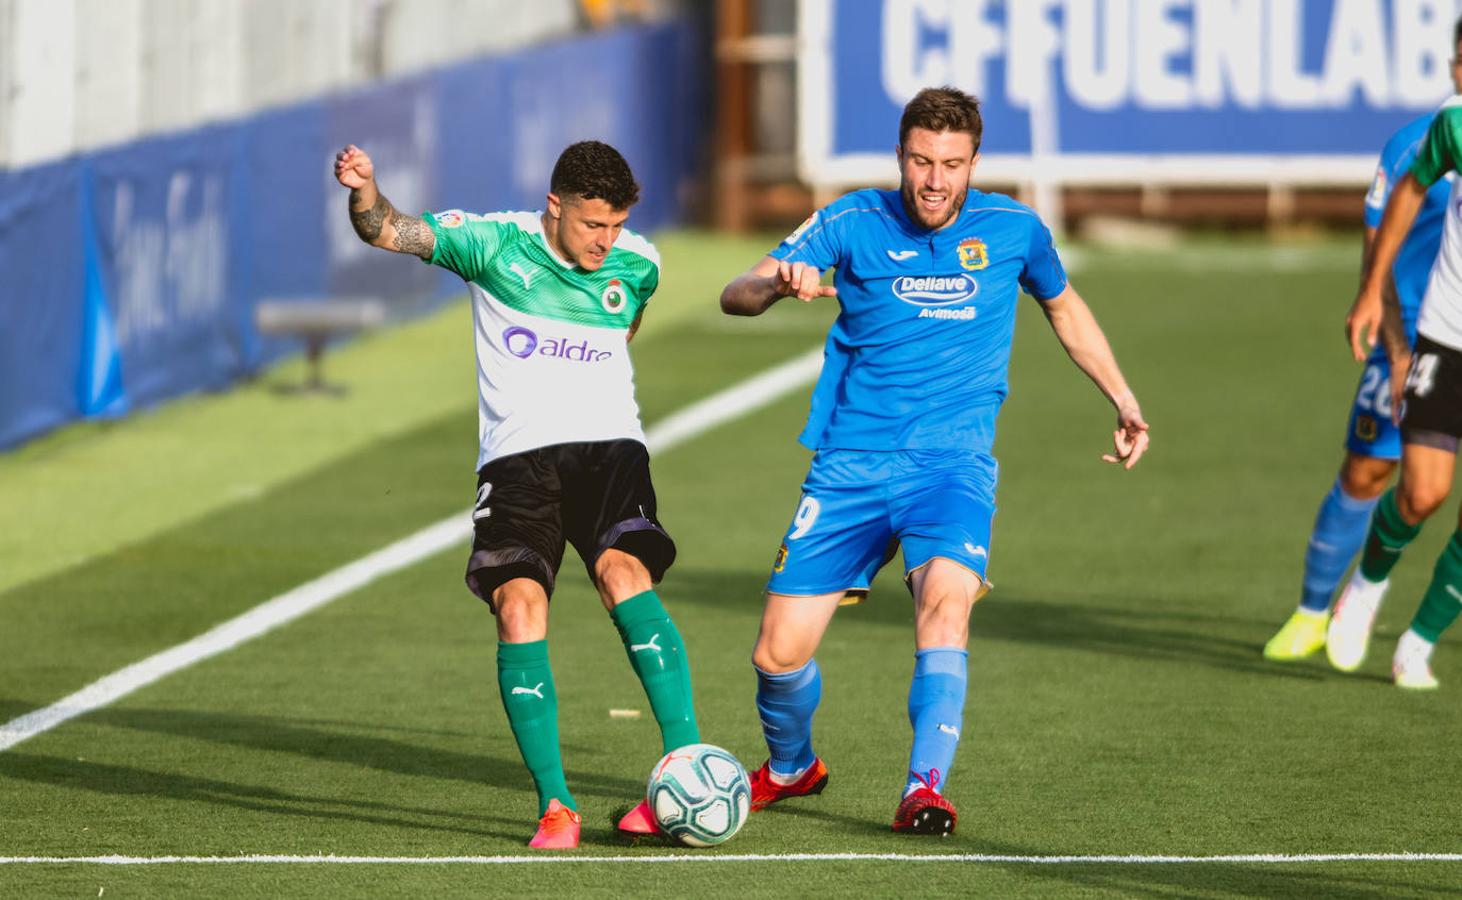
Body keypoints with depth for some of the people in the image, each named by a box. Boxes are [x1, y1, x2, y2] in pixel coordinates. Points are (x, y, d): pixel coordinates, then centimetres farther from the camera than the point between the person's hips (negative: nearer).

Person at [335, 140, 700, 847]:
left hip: (608, 446, 1)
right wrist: (364, 190, -29)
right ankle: (555, 806, -13)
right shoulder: (496, 244, -1)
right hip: (516, 459, -1)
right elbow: (389, 231, -9)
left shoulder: (638, 265, 9)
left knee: (624, 575, -26)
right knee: (519, 607, -19)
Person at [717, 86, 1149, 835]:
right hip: (851, 462, 1)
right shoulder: (854, 223, -3)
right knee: (779, 653, -2)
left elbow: (1064, 306, 24)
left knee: (946, 598, -31)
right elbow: (736, 296, -12)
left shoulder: (1013, 230, 2)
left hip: (953, 462, 0)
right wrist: (777, 282, -34)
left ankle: (924, 788, -32)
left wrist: (1121, 397, 21)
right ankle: (790, 767, 29)